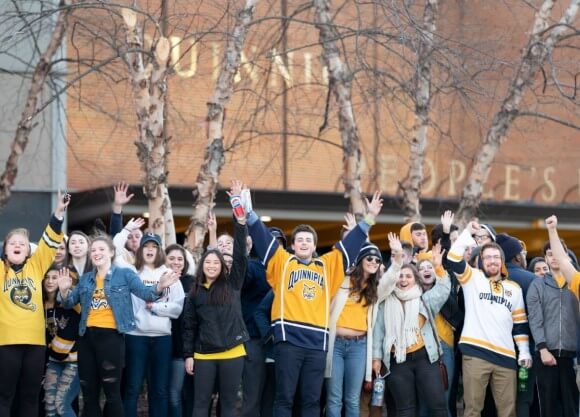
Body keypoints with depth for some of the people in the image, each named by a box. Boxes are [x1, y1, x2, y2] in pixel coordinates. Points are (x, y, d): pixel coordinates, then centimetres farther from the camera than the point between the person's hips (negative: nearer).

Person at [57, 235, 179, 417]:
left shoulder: (125, 274, 0)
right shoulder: (85, 278, 14)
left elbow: (145, 292, -10)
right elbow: (69, 302, 13)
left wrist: (159, 287, -32)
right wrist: (64, 290, -9)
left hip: (111, 336, -5)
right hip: (87, 336, 5)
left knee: (112, 392, -2)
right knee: (89, 393, 10)